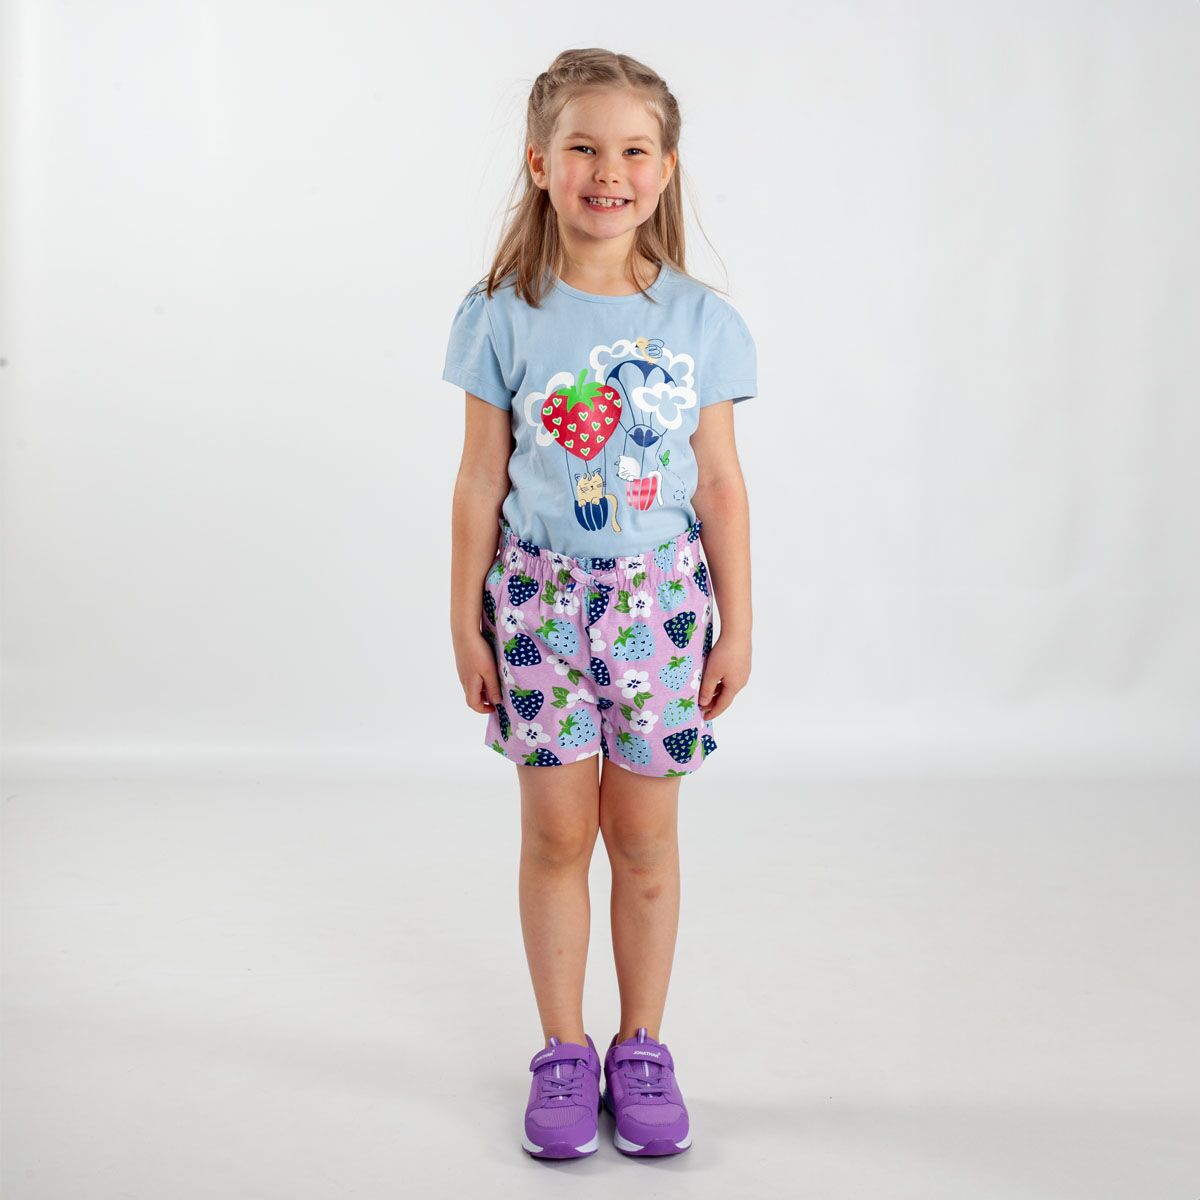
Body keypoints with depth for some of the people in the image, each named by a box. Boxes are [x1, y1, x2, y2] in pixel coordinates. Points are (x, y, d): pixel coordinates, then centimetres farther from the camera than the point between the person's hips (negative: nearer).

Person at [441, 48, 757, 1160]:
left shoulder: (700, 319, -1)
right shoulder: (505, 318, -3)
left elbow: (720, 485, 3)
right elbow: (480, 482, 1)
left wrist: (735, 627, 3)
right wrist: (466, 622, 1)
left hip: (659, 597, 1)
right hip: (540, 595, 0)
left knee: (645, 834, 7)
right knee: (555, 830, 5)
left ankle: (642, 1047, 24)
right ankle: (562, 1051, 21)